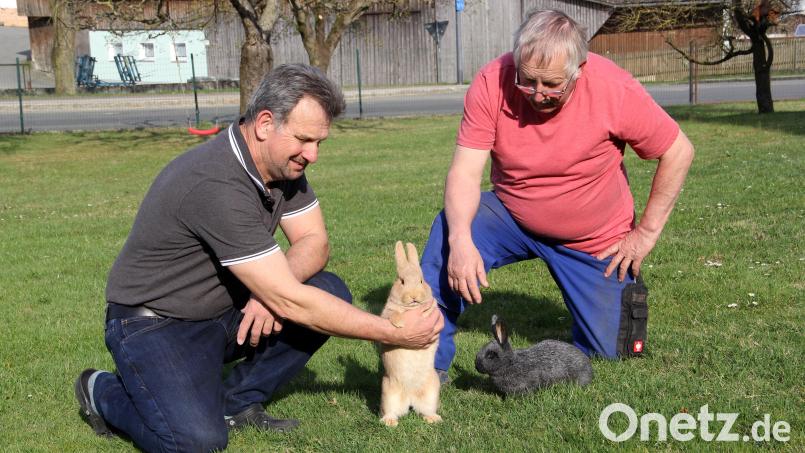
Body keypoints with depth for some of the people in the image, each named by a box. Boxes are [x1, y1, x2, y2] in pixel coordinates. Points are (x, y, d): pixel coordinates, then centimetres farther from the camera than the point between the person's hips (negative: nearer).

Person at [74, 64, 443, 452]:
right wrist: (396, 334, -26)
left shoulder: (283, 162, -4)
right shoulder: (215, 185, -32)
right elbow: (289, 303, -31)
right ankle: (105, 392, 4)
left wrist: (274, 288, -24)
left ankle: (235, 401, 2)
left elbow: (314, 242, -1)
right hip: (157, 324, -8)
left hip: (228, 311, 8)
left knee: (329, 293, -11)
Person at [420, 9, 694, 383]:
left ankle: (624, 286, 35)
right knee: (448, 229, -30)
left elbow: (678, 152, -12)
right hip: (511, 216, 1)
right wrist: (461, 240, -40)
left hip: (595, 241, 0)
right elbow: (465, 171, -23)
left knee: (604, 352, 1)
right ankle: (429, 363, -19)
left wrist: (646, 232, -11)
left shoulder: (615, 89, -25)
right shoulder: (492, 83, -22)